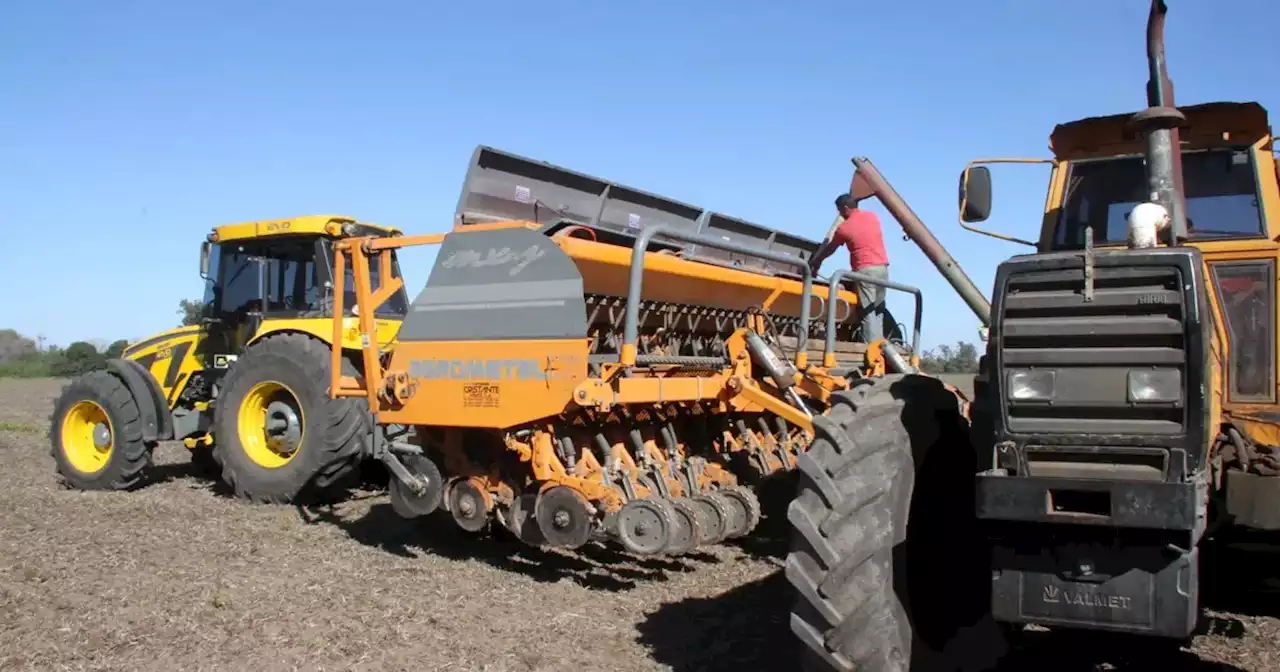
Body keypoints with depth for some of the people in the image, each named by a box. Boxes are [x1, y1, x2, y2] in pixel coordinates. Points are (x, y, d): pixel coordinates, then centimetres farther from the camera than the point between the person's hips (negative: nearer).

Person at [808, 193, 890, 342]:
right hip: (883, 267, 6)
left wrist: (814, 262, 28)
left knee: (868, 312, -7)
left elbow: (829, 250, 12)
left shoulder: (844, 227, -1)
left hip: (865, 270, -6)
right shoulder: (872, 216, 12)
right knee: (878, 311, 10)